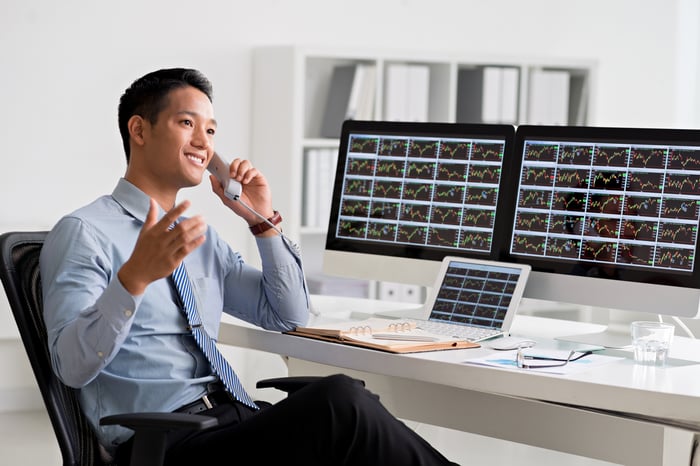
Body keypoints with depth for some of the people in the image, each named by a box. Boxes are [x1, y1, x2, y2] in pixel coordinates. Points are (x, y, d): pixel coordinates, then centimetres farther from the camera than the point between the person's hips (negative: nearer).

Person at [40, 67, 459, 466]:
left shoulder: (200, 238, 23)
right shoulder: (84, 233, 0)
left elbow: (289, 316, 24)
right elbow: (73, 366, -13)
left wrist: (263, 221, 11)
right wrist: (135, 276, -29)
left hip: (230, 423, 7)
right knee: (339, 399, -29)